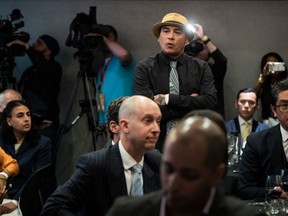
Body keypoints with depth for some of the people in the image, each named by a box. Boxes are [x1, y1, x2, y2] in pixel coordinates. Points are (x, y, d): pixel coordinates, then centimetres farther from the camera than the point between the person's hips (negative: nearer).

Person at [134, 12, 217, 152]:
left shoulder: (201, 68, 4)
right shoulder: (144, 68, -3)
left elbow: (211, 102, -10)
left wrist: (169, 99, -14)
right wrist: (191, 101, -9)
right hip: (156, 144, -1)